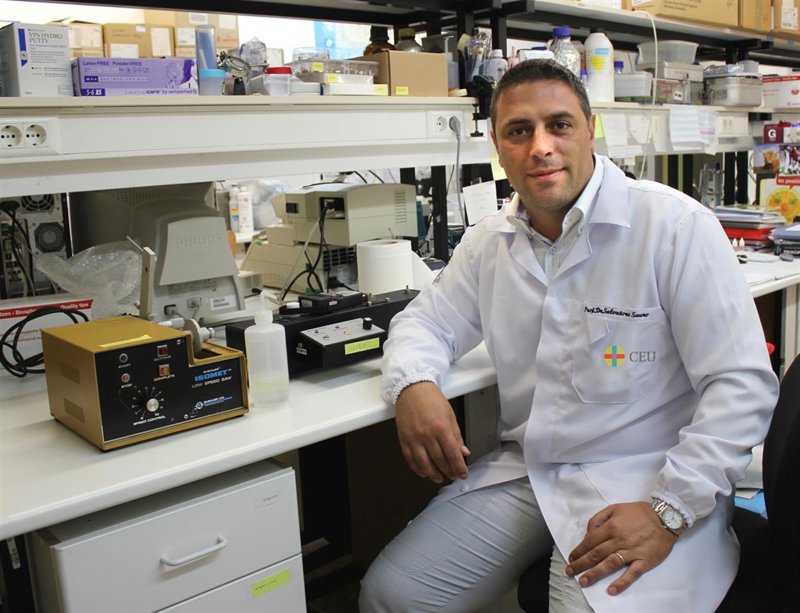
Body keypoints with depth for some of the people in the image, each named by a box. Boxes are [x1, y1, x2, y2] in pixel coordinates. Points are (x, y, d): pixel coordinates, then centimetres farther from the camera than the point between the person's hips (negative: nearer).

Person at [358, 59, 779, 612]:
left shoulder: (675, 225, -12)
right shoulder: (489, 241, 7)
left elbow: (743, 382, -14)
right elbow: (427, 322, 14)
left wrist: (667, 513, -21)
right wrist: (413, 385, -11)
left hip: (643, 480, -4)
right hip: (524, 470, 5)